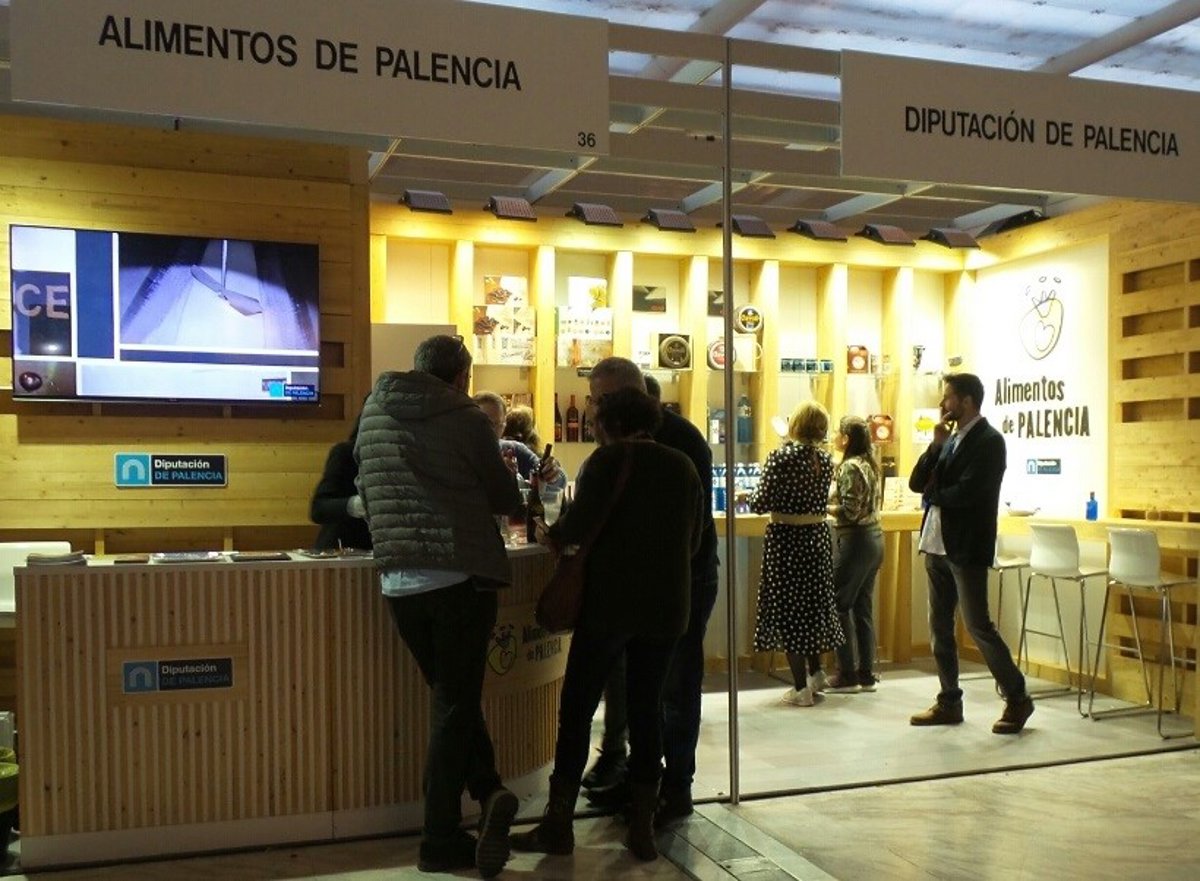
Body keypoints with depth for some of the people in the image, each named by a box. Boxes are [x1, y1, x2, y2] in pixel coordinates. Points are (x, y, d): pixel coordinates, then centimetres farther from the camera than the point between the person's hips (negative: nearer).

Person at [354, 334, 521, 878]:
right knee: (455, 704, 4)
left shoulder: (373, 415, 8)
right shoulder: (467, 420, -6)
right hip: (462, 577, -4)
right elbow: (507, 499, 3)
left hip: (399, 581, 4)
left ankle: (488, 795, 7)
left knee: (450, 698, 17)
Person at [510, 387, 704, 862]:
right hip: (666, 606, 5)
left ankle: (558, 825, 9)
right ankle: (642, 828, 13)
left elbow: (582, 521, -19)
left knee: (577, 707, 5)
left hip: (611, 601, -5)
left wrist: (553, 535, 0)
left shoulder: (612, 458, -5)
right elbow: (694, 539, 16)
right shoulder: (684, 466, 11)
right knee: (646, 709, 11)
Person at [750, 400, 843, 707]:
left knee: (787, 610, 3)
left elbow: (761, 504, -15)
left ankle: (801, 688, 5)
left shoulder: (780, 457, -15)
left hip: (785, 539, -5)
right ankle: (815, 673, 28)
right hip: (818, 537, 5)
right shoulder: (825, 459, 2)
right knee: (814, 603, 19)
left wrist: (750, 498, 5)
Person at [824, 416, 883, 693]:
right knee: (863, 607, 11)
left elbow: (850, 511, -20)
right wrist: (832, 501, 11)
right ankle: (866, 675, 15)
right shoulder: (870, 464, 12)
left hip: (854, 541, -9)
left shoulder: (849, 467, -15)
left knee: (839, 606, -2)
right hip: (874, 538, 9)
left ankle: (847, 676, 2)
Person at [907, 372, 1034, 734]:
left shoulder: (989, 441, -11)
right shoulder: (950, 440, 15)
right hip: (937, 544, 8)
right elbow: (917, 483, 7)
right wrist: (935, 446, -5)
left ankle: (1017, 699, 9)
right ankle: (949, 702, 20)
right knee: (939, 626, 11)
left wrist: (933, 495, -5)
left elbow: (966, 493, -22)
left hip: (967, 547, -8)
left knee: (977, 625, -5)